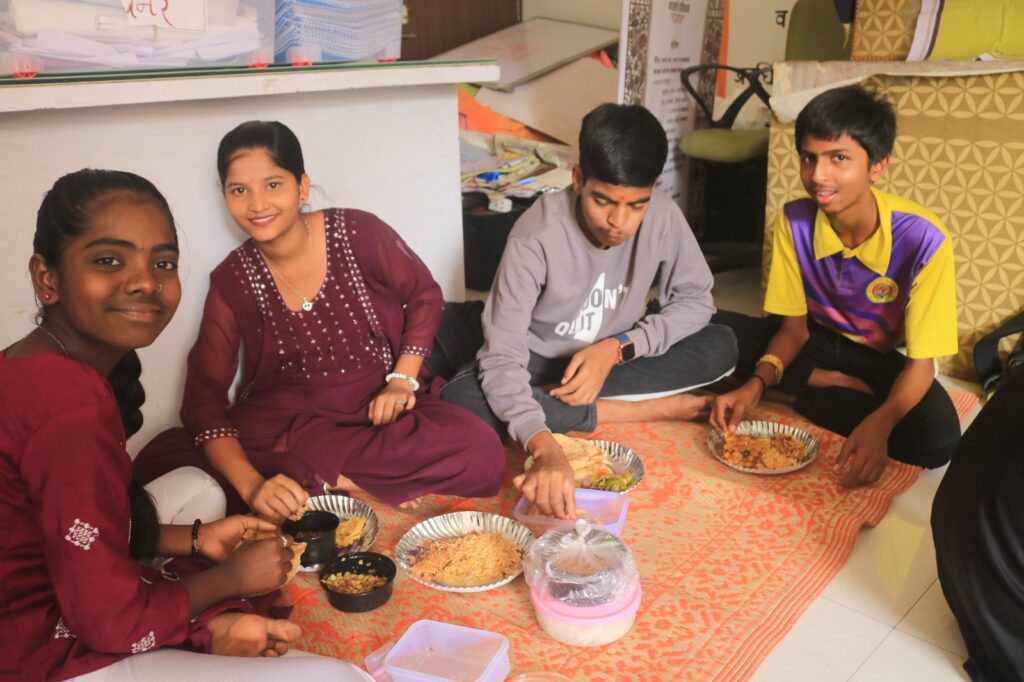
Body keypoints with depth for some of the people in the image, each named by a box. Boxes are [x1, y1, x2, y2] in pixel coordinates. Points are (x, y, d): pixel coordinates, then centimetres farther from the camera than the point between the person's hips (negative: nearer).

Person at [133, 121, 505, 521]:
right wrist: (252, 486, -26)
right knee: (156, 463, -24)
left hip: (376, 410, 0)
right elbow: (203, 396, -9)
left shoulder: (357, 233, -9)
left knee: (480, 454, -31)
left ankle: (305, 474, -18)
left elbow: (424, 296, 7)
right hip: (283, 422, 1)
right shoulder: (231, 281, -4)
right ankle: (332, 481, -17)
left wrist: (403, 379, -7)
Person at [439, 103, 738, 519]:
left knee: (721, 346, -19)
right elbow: (501, 358, -32)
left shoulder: (663, 217, -19)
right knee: (457, 403, -32)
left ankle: (557, 400, -18)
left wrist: (617, 347, -23)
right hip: (537, 363, -2)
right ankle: (644, 409, -22)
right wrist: (544, 449, -49)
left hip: (613, 359, 3)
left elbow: (695, 301, -7)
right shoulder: (537, 237, -29)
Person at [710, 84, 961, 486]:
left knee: (937, 439, -33)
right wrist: (757, 383, -28)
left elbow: (920, 362, -22)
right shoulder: (794, 220, -17)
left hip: (882, 361, -3)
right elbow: (794, 326, -8)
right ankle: (839, 388, -10)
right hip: (817, 341, 3)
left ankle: (806, 395, -11)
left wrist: (878, 425, -42)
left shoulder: (921, 238, -27)